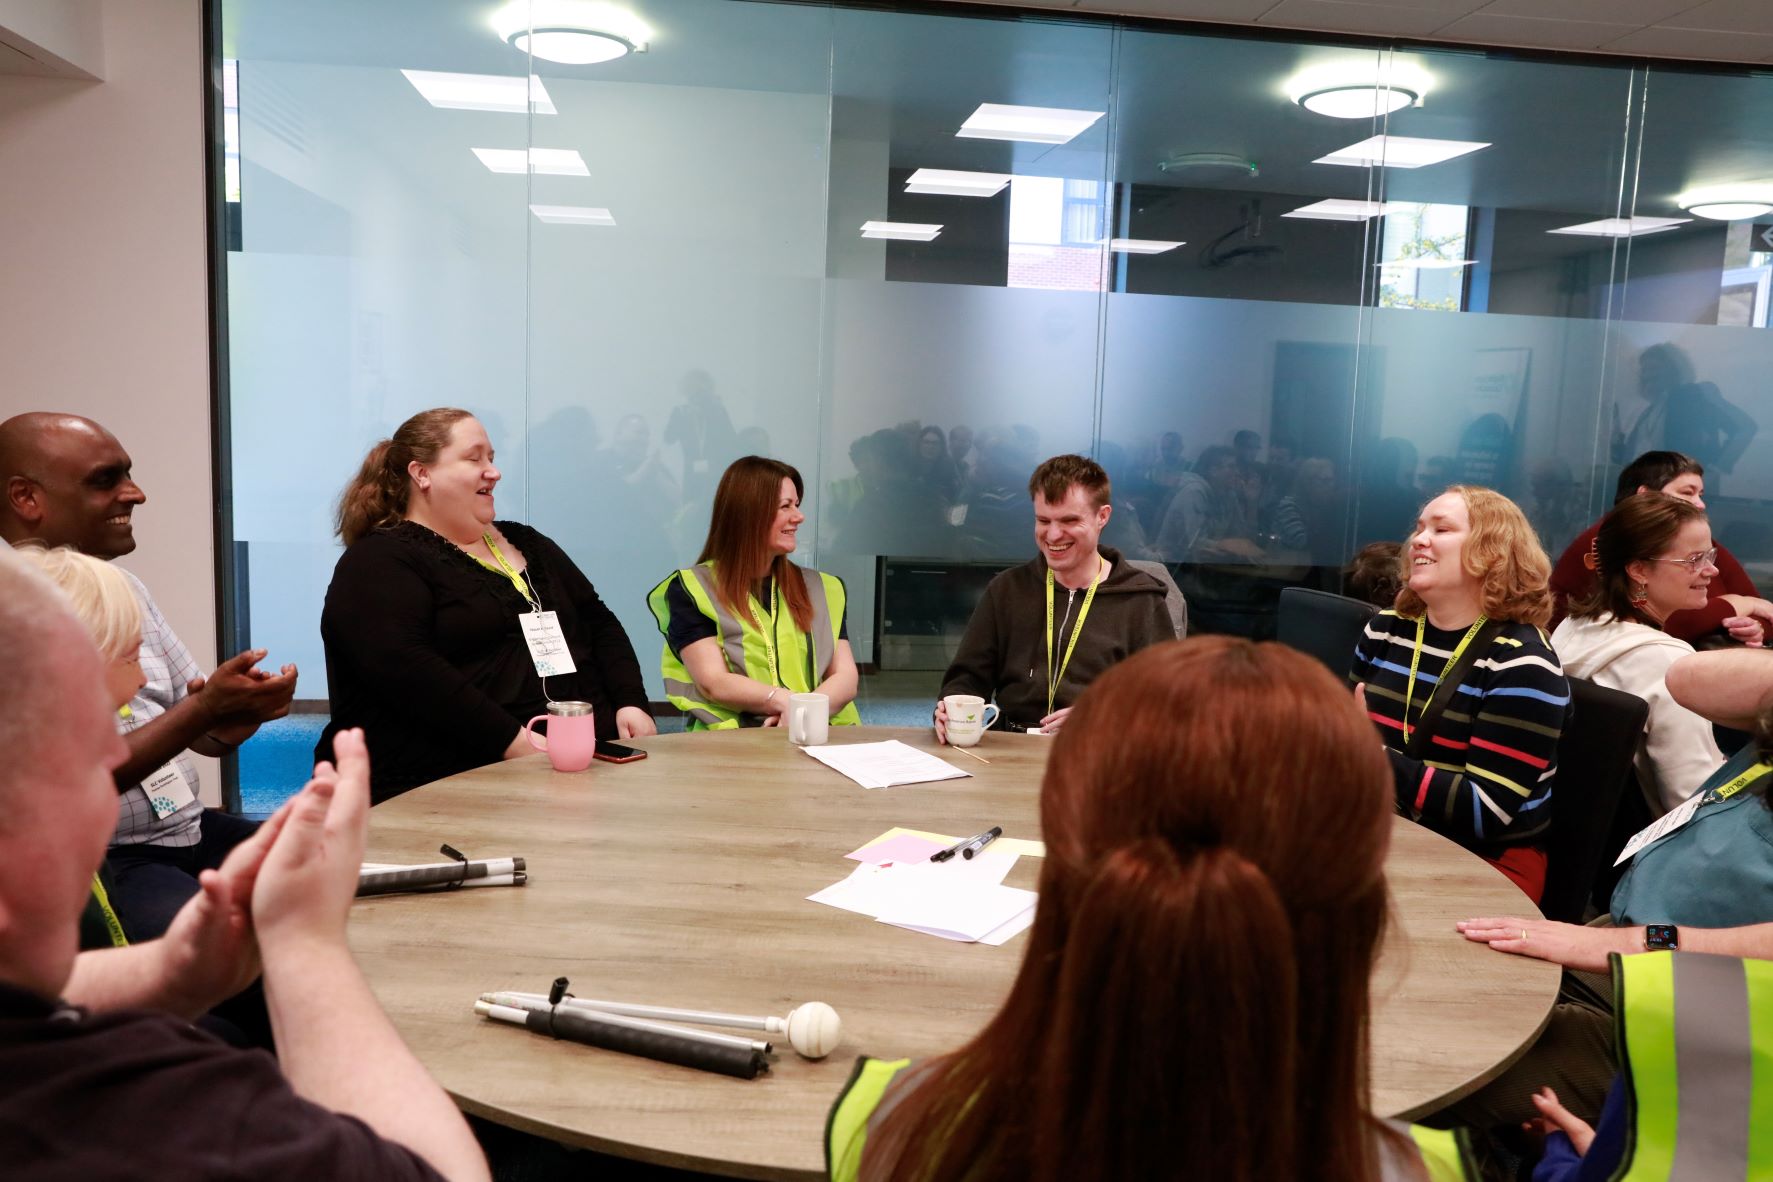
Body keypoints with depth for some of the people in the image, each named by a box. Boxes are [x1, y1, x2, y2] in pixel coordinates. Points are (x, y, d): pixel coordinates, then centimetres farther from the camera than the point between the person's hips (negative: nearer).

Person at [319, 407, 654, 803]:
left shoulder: (525, 544, 22)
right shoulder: (378, 564, -1)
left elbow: (600, 624, 21)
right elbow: (407, 670, -16)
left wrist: (631, 704, 3)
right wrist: (515, 743, -22)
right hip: (461, 782, -7)